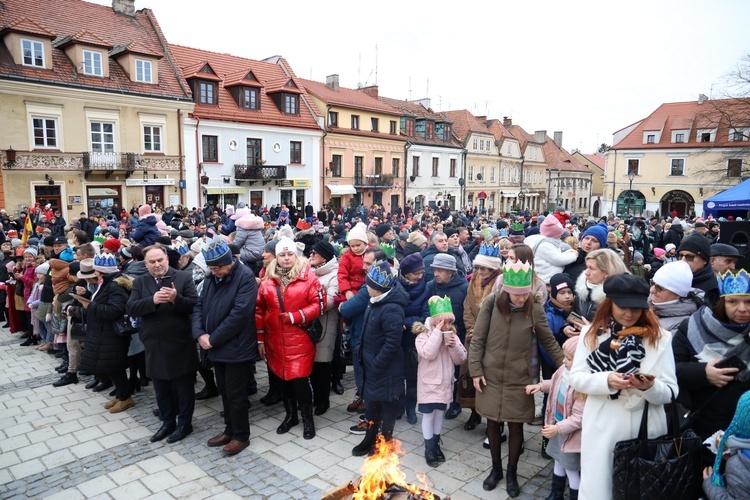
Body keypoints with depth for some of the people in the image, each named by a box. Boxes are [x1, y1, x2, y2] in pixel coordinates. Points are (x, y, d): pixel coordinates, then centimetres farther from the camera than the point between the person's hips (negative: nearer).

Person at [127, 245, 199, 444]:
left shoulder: (184, 277, -5)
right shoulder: (139, 282, 6)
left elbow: (195, 305, -12)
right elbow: (131, 309, -6)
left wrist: (176, 299, -29)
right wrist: (152, 300, -22)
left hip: (180, 345, -4)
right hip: (154, 346, 4)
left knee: (184, 387, 9)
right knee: (161, 389, 17)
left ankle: (185, 423, 24)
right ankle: (167, 422, 33)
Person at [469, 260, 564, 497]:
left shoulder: (535, 309, -9)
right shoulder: (490, 304, -11)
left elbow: (549, 342, 2)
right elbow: (477, 340, -5)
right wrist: (476, 370, -7)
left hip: (519, 379, 0)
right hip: (491, 376, 1)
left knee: (515, 426, 9)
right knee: (492, 423, 13)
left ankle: (512, 473, 31)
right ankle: (496, 468, 35)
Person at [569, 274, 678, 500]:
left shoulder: (660, 337, -2)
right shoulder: (592, 332, 1)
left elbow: (670, 392, -3)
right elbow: (575, 377, -3)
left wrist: (650, 387, -25)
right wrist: (606, 380, -21)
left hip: (645, 430, 0)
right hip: (601, 428, 0)